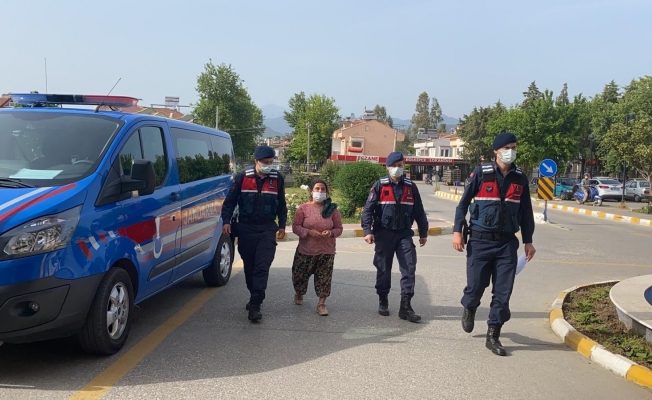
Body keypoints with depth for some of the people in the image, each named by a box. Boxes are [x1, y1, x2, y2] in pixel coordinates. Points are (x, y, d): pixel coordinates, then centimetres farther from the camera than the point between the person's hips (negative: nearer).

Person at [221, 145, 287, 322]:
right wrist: (226, 221, -9)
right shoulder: (242, 177, -3)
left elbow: (282, 204, 11)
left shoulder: (277, 179, 1)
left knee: (262, 267, -9)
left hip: (267, 229, 0)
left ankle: (255, 305, -9)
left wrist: (282, 226, 9)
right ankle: (255, 297, 30)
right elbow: (230, 201, 2)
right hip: (245, 228, 1)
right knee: (249, 266, 11)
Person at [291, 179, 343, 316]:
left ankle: (321, 303, 9)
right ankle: (299, 294, 40)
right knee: (300, 274, 10)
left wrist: (331, 232, -16)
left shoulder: (332, 209, 2)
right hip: (306, 250, 0)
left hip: (326, 251, 0)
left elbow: (339, 228, 5)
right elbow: (295, 226, -4)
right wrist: (309, 232, -20)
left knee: (324, 278, -3)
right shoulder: (303, 208, -3)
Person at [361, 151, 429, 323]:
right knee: (383, 269, 7)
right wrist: (367, 230, -15)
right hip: (384, 234, -2)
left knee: (409, 268, -6)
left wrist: (423, 233, 15)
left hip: (404, 234, 2)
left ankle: (406, 306, -1)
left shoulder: (411, 187, 6)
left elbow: (419, 212, 13)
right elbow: (368, 209, -6)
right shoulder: (380, 185, -2)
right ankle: (383, 301, 25)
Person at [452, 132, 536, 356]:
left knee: (503, 293, 1)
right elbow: (464, 203, -1)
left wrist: (528, 241, 11)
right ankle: (469, 309, 39)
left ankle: (493, 336, 14)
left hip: (507, 243, 3)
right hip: (480, 241, -3)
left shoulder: (520, 178, 6)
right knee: (476, 286, 4)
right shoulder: (481, 174, -5)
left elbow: (525, 212, 12)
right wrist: (457, 231, -8)